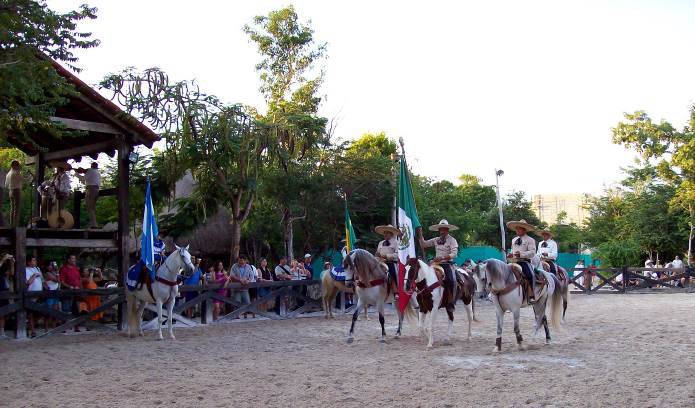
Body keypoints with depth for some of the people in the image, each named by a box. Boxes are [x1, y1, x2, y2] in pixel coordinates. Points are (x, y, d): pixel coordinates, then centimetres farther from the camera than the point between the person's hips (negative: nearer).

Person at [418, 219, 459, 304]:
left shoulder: (452, 240, -2)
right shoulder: (436, 240, 14)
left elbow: (454, 254, -14)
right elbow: (423, 244, 15)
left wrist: (442, 257, -27)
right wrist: (420, 234, 1)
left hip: (447, 264, -6)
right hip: (437, 264, 6)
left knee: (449, 278, -29)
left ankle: (452, 299, -18)